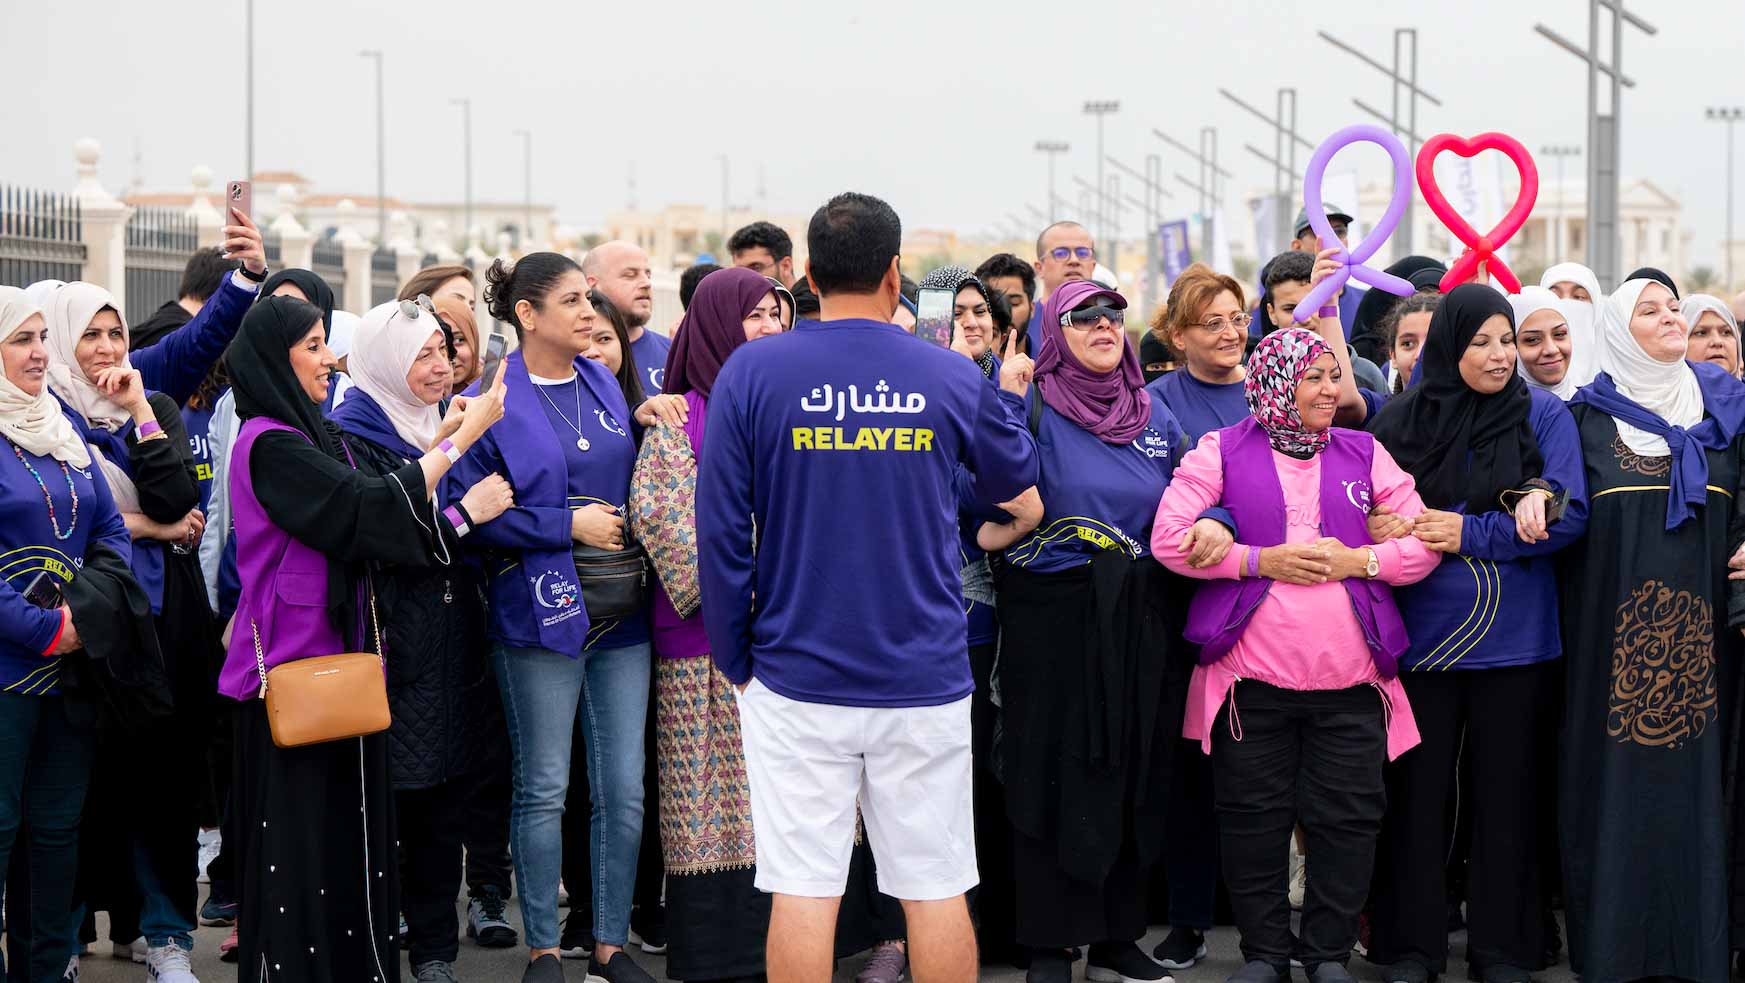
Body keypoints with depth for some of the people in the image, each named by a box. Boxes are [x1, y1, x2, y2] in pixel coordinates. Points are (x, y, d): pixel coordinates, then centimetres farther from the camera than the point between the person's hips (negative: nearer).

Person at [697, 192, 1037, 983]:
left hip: (797, 679, -1)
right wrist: (1010, 393, 38)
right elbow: (1015, 476, 18)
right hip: (924, 679, 1)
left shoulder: (752, 372, -5)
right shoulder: (952, 378, -1)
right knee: (936, 888, 8)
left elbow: (720, 529, -5)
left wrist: (735, 657, 5)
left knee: (802, 890, 2)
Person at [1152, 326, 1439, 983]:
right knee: (1254, 818, 3)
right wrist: (1261, 561, -11)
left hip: (1350, 676, 2)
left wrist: (1355, 561, -8)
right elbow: (1168, 539, -4)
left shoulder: (1363, 453, 12)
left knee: (1348, 818, 1)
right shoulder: (1222, 451, 4)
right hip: (1252, 674, -2)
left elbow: (1424, 543, 8)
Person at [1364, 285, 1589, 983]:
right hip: (1421, 637, 0)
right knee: (1418, 793, 7)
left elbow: (1569, 515, -8)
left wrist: (1471, 534, -16)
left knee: (1507, 795, 7)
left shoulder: (1544, 415, 0)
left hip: (1514, 643, 0)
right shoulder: (1401, 421, 2)